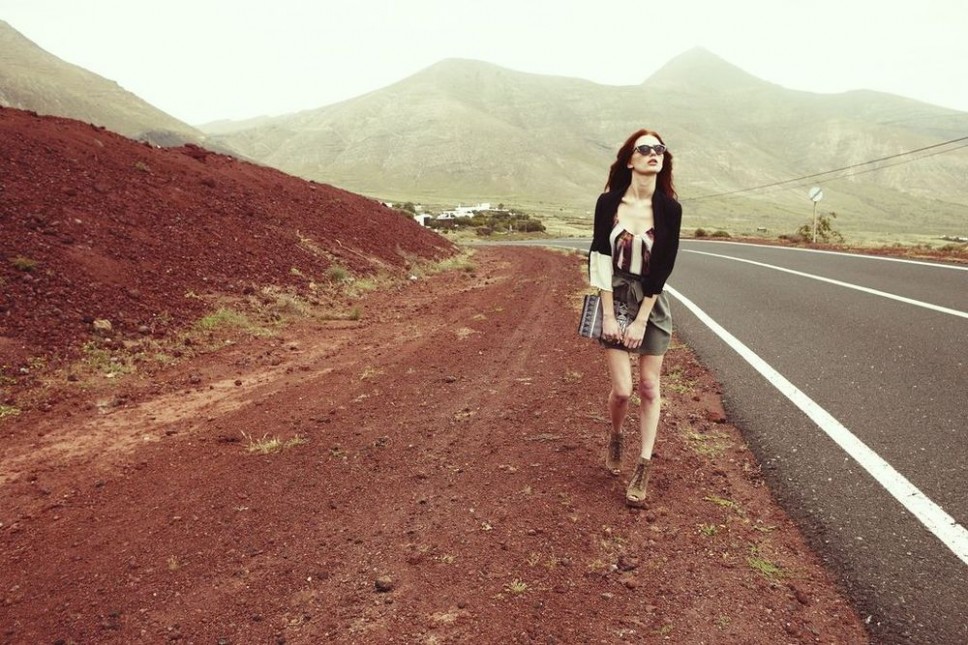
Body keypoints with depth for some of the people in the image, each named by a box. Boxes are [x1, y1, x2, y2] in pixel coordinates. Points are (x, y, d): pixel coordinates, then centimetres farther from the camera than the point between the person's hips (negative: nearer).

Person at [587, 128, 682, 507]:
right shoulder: (609, 203, -7)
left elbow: (662, 269, -9)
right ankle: (615, 438, 29)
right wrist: (609, 315, -12)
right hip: (616, 301, -1)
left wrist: (641, 320, -12)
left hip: (652, 304, 1)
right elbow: (600, 259, -8)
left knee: (649, 388, 4)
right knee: (622, 389, -4)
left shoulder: (669, 209, -7)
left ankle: (643, 469, 15)